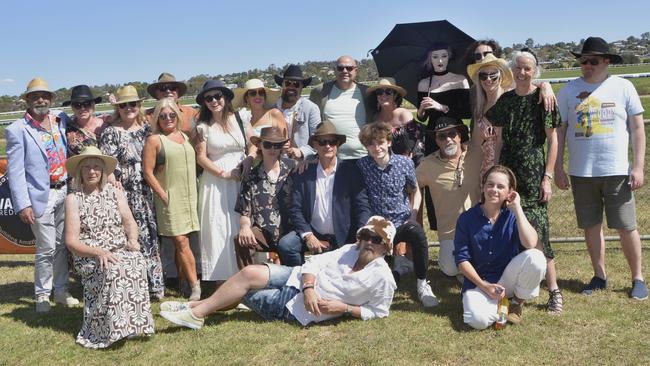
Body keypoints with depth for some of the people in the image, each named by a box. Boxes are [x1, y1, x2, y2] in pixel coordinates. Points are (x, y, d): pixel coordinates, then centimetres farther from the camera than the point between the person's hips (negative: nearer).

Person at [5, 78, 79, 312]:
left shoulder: (61, 119, 7)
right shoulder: (18, 130, -7)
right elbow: (15, 171, -8)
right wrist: (22, 205, -14)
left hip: (65, 192, 5)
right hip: (42, 196, -5)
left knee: (62, 245, 13)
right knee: (46, 249, 1)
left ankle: (61, 291, 26)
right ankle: (42, 295, 18)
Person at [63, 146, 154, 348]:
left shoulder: (115, 193, 15)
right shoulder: (73, 199, 4)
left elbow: (130, 222, 7)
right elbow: (71, 241, -4)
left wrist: (132, 240, -16)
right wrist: (98, 252, -21)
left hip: (122, 251, 3)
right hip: (90, 257, -2)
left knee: (136, 262, -31)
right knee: (114, 269, -35)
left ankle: (135, 322, -23)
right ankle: (115, 328, -27)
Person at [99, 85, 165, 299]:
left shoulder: (145, 128, 12)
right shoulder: (111, 133, -3)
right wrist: (116, 186, -17)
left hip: (145, 193, 5)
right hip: (124, 192, -5)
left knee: (149, 237, 7)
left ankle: (153, 284, 18)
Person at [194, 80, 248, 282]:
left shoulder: (240, 119, 5)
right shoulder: (203, 126, 3)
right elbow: (201, 157, -1)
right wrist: (222, 173, -10)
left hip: (242, 179, 1)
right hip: (215, 181, 0)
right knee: (218, 228, 1)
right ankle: (222, 275, 9)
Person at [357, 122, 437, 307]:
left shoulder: (404, 163, -3)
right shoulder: (361, 165, -5)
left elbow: (415, 191, 12)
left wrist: (413, 216, 0)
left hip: (403, 223, -1)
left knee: (417, 233, -36)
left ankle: (422, 284, -17)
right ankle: (399, 264, 21)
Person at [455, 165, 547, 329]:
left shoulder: (512, 216, -4)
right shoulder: (467, 218, -6)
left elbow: (530, 244, -25)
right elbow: (462, 259, -5)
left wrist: (517, 207, -20)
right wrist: (484, 286, -14)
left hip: (507, 278, 1)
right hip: (479, 281, -1)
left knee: (536, 257, -28)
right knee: (478, 320, -31)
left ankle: (517, 303, -1)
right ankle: (503, 302, 5)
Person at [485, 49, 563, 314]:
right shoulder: (505, 100, 10)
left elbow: (552, 139, -3)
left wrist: (547, 177, -9)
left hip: (533, 172, -4)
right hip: (508, 170, 4)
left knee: (535, 231, -9)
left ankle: (554, 291, 1)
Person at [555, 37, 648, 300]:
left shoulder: (623, 87, 1)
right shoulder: (569, 91, 4)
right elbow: (560, 131, 7)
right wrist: (558, 168, 3)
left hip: (617, 171, -2)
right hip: (581, 172, 2)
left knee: (627, 227, 2)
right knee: (591, 227, 9)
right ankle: (599, 276, 23)